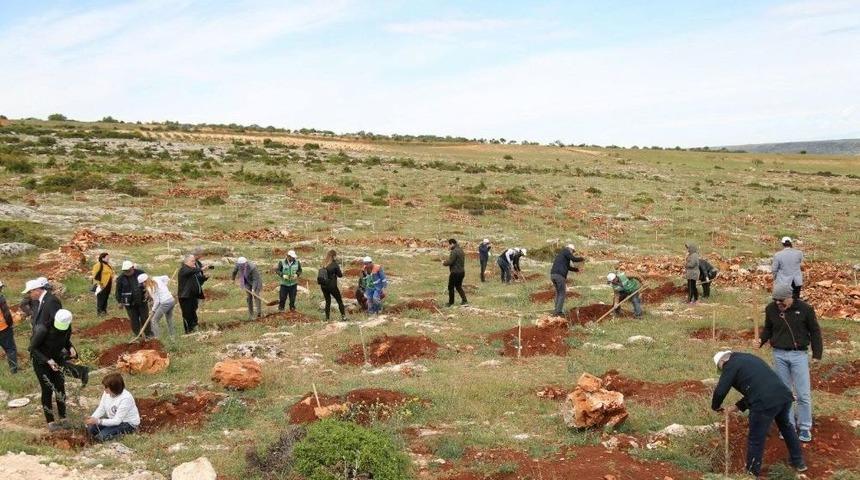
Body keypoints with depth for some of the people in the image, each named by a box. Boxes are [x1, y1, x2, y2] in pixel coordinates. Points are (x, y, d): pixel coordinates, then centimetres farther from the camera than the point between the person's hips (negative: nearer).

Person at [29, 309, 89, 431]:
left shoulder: (67, 328, -14)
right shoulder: (43, 329, -31)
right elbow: (33, 348, -21)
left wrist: (71, 348, -16)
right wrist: (48, 360, -29)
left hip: (56, 359, 5)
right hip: (41, 361, -5)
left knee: (60, 387, 4)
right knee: (47, 389, -2)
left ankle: (63, 418, 17)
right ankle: (50, 422, 9)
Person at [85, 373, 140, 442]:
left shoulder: (125, 398, -31)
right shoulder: (107, 393, -11)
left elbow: (117, 421, -29)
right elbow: (101, 409, -1)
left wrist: (98, 421, -36)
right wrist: (92, 418, -21)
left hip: (128, 423, -7)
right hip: (113, 419, 7)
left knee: (102, 436, -23)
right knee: (90, 429, -9)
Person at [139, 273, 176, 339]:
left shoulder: (150, 288, -11)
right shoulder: (156, 279, 9)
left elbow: (156, 301, -12)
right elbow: (166, 278, 21)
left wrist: (153, 310, -1)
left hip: (164, 303, -8)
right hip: (172, 301, 8)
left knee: (154, 320, 2)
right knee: (169, 319, 22)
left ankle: (157, 337, 0)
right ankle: (171, 335, 32)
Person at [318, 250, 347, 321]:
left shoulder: (324, 264, 3)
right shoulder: (335, 264, -12)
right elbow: (340, 275, -5)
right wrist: (341, 272, 16)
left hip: (323, 285, 5)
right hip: (332, 286, -5)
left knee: (327, 301, 16)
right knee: (339, 301, 9)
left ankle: (327, 318, 17)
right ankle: (343, 316, 8)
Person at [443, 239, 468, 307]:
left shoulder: (454, 252, -18)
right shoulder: (461, 250, 13)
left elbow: (449, 262, -22)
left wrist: (444, 263, -2)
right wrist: (446, 262, 14)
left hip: (455, 272, -9)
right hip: (461, 271, 9)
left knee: (451, 287, 4)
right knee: (458, 287, 19)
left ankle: (451, 303, 11)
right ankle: (464, 301, 11)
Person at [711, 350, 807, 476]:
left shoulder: (731, 365, 5)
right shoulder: (749, 359, 30)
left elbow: (720, 391, -1)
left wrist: (716, 406, 18)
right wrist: (738, 406, 33)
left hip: (765, 402, -8)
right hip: (784, 395, 8)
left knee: (756, 439, 8)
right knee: (786, 427, 32)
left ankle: (752, 473, 21)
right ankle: (799, 463, 46)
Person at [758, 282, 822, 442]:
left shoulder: (805, 309, -10)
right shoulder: (771, 309, -3)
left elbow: (815, 331, -1)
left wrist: (817, 354, -2)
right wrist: (762, 339, -8)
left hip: (799, 354, -3)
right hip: (779, 355, 3)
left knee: (803, 394, 1)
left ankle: (805, 427, 15)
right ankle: (788, 425, 24)